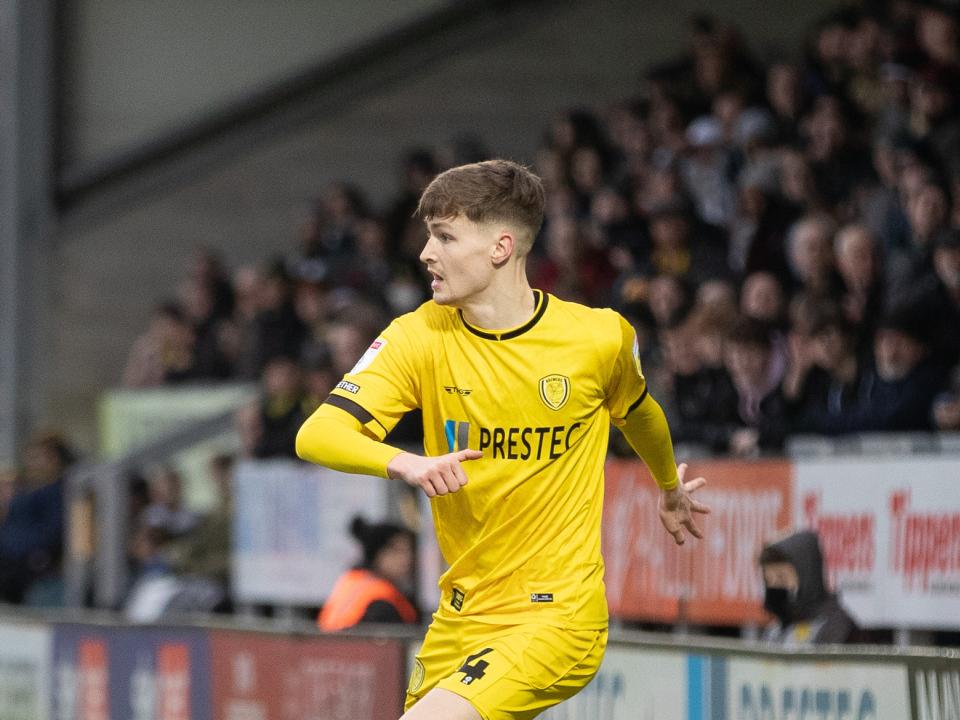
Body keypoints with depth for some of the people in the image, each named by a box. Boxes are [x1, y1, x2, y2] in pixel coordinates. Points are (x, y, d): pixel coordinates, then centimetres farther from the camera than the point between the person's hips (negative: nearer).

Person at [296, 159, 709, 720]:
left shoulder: (600, 338, -7)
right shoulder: (421, 337, -5)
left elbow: (637, 412, 16)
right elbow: (317, 435, -16)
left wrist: (670, 490, 36)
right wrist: (404, 463, -36)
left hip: (557, 616, -4)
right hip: (459, 620, 4)